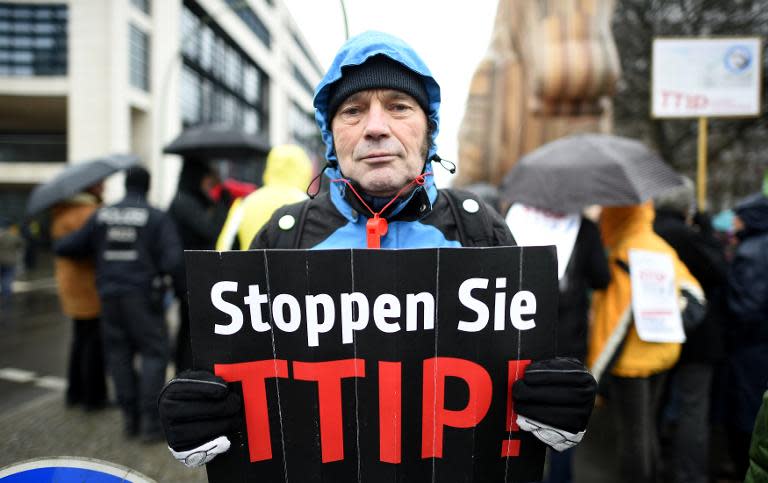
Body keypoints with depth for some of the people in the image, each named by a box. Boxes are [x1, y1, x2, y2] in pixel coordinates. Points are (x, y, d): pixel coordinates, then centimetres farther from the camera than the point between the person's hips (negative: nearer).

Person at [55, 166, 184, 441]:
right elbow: (172, 262, -14)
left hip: (109, 295, 5)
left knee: (119, 354, 12)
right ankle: (150, 420, -1)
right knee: (154, 352, 2)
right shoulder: (158, 218, -5)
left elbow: (65, 247, 9)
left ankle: (130, 417, 17)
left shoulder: (101, 215, 7)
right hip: (143, 295, -4)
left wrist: (58, 244, 32)